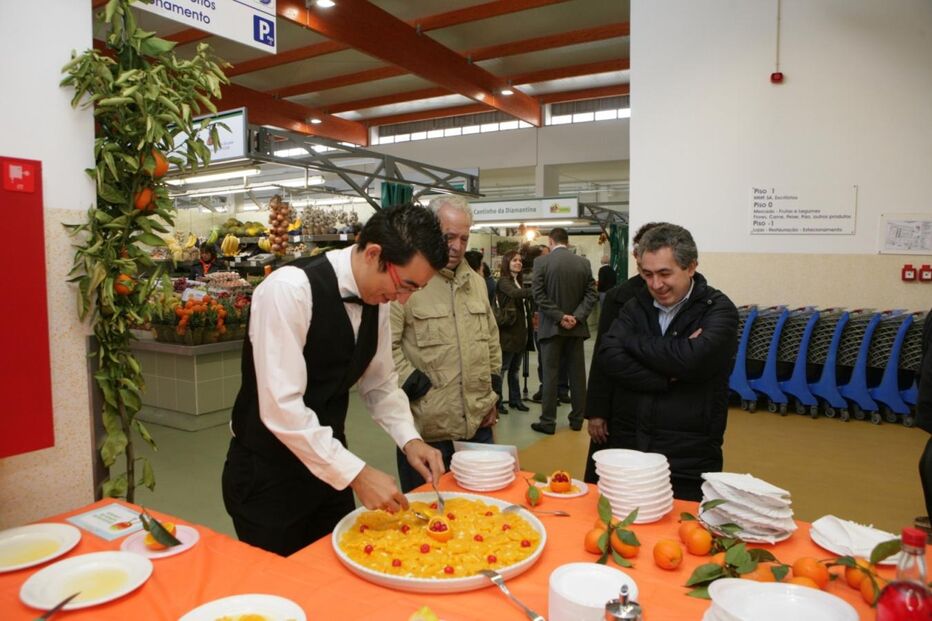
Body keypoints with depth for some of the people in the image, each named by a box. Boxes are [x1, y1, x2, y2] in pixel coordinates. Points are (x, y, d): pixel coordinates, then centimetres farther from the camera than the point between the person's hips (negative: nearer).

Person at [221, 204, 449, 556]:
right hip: (267, 475, -6)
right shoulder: (290, 289, -25)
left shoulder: (377, 298, -2)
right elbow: (281, 406, -29)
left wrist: (409, 439, -6)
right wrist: (356, 473, -27)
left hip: (327, 465, 7)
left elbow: (380, 382, 8)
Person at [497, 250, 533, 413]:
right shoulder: (503, 281, -10)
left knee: (515, 368, 13)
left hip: (520, 330, 8)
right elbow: (515, 294, -29)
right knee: (503, 367, -2)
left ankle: (515, 399, 21)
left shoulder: (519, 281, 16)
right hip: (508, 331, -8)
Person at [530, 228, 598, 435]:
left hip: (551, 326, -3)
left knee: (550, 375, 2)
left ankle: (548, 421, 7)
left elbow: (539, 294, -12)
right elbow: (591, 294, -2)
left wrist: (560, 316, -12)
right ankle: (577, 419, 19)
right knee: (577, 374, 11)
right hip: (576, 327, 3)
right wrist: (576, 317, -7)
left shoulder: (541, 261, -6)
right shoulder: (584, 263, 3)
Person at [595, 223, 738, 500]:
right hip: (626, 446, 4)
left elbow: (691, 360, -24)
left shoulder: (718, 310, -5)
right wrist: (666, 379, -18)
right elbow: (607, 357, -8)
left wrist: (631, 341, -11)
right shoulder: (636, 305, 7)